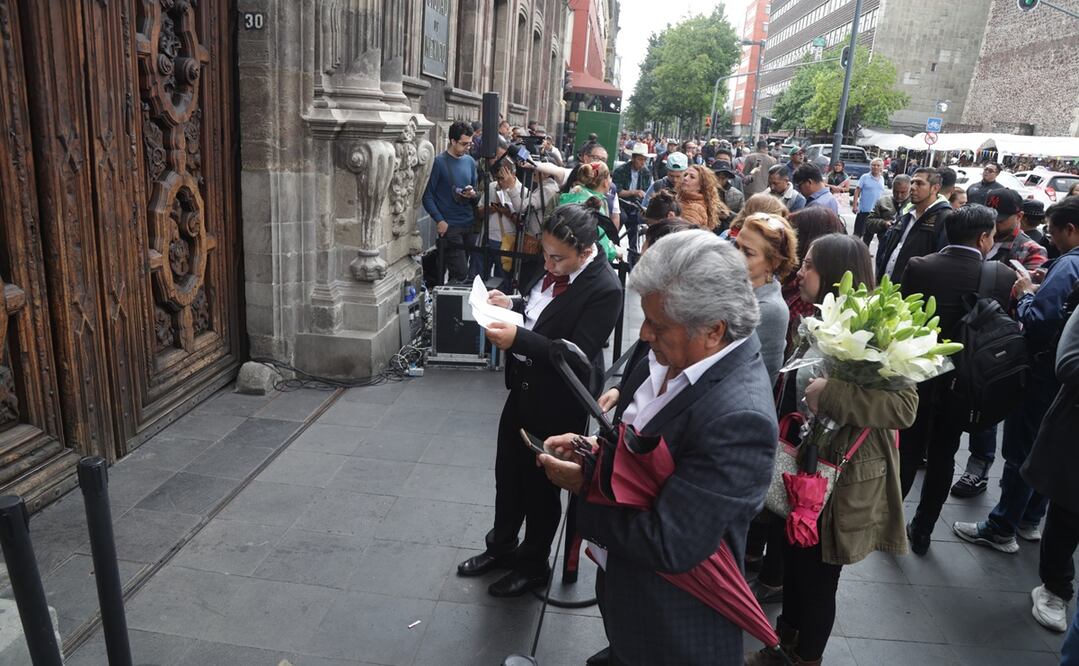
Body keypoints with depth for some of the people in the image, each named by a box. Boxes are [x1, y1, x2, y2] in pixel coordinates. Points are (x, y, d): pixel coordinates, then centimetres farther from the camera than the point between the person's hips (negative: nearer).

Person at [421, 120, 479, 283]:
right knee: (461, 274, -11)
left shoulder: (470, 161, 11)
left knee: (460, 272, 9)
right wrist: (439, 220, -17)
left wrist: (473, 194, -2)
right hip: (450, 226, -6)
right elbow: (427, 196, -7)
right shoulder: (439, 163, -7)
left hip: (470, 225, 6)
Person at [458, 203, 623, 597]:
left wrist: (517, 339, -35)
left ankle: (533, 565, 37)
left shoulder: (604, 290, -25)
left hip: (557, 404, -8)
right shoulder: (555, 268, -3)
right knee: (508, 472, 22)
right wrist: (511, 304, -5)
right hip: (524, 389, 8)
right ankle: (501, 548, 46)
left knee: (540, 484, 12)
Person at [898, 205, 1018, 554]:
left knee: (908, 451, 15)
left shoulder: (918, 267, -15)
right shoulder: (1004, 276, -13)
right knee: (942, 457, 14)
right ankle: (922, 531, 24)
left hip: (918, 375, 0)